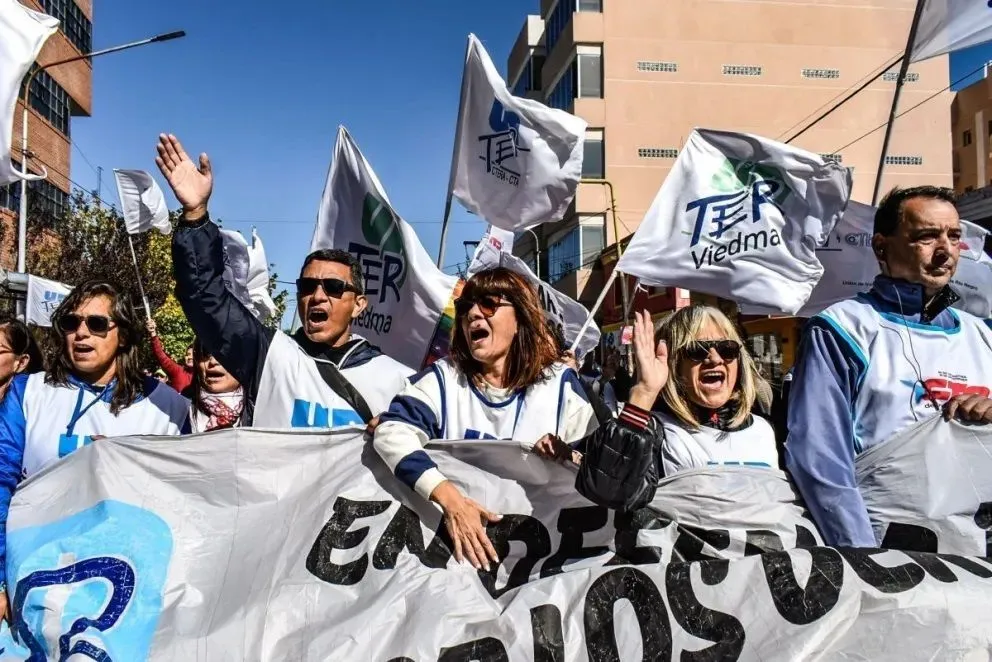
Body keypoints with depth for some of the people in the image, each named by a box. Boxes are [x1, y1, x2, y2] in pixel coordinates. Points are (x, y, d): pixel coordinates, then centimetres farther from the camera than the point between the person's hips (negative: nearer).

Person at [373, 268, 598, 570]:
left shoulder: (559, 383, 3)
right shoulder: (444, 376, 3)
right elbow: (391, 432, -14)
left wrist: (571, 460, -19)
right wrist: (449, 497, -27)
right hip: (458, 540, 0)